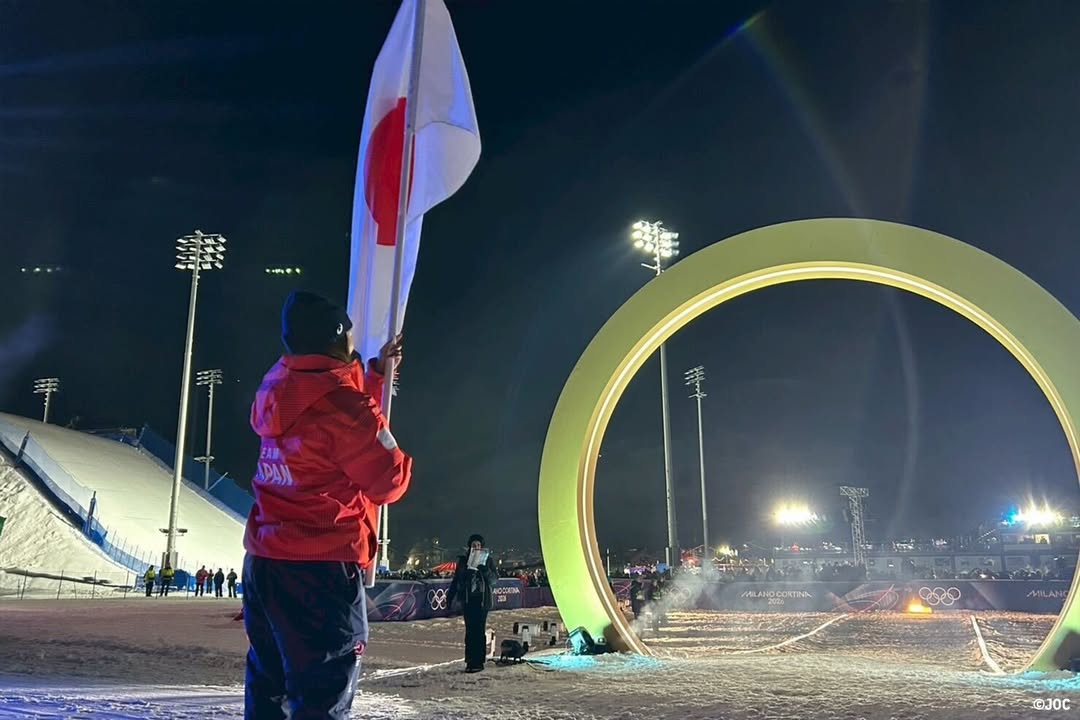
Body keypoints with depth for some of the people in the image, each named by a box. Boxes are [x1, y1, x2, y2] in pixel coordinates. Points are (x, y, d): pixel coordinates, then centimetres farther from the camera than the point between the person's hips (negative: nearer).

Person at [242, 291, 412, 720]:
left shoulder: (278, 390, 8)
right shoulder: (341, 403, -18)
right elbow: (389, 483, -10)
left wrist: (377, 372, 26)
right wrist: (399, 460, 9)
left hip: (264, 563, 9)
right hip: (321, 570, -9)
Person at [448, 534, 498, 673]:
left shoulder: (488, 560, 3)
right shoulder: (463, 560, 8)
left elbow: (495, 579, -2)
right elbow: (456, 579, 11)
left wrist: (485, 570, -21)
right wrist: (450, 597, 6)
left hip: (482, 600, -2)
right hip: (468, 600, 2)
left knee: (479, 630, -4)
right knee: (470, 630, 1)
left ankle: (479, 662, 0)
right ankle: (470, 661, 5)